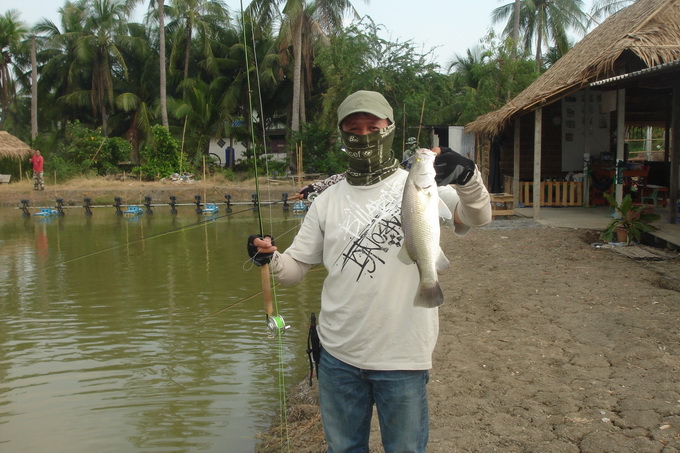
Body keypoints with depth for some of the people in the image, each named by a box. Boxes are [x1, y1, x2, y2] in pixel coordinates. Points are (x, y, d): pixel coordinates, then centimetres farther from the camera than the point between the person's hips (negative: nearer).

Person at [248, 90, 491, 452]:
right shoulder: (327, 201, 5)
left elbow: (477, 217, -19)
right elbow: (295, 268, 5)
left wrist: (467, 177, -40)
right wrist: (270, 258, -17)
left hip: (403, 357, -3)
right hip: (338, 354, 3)